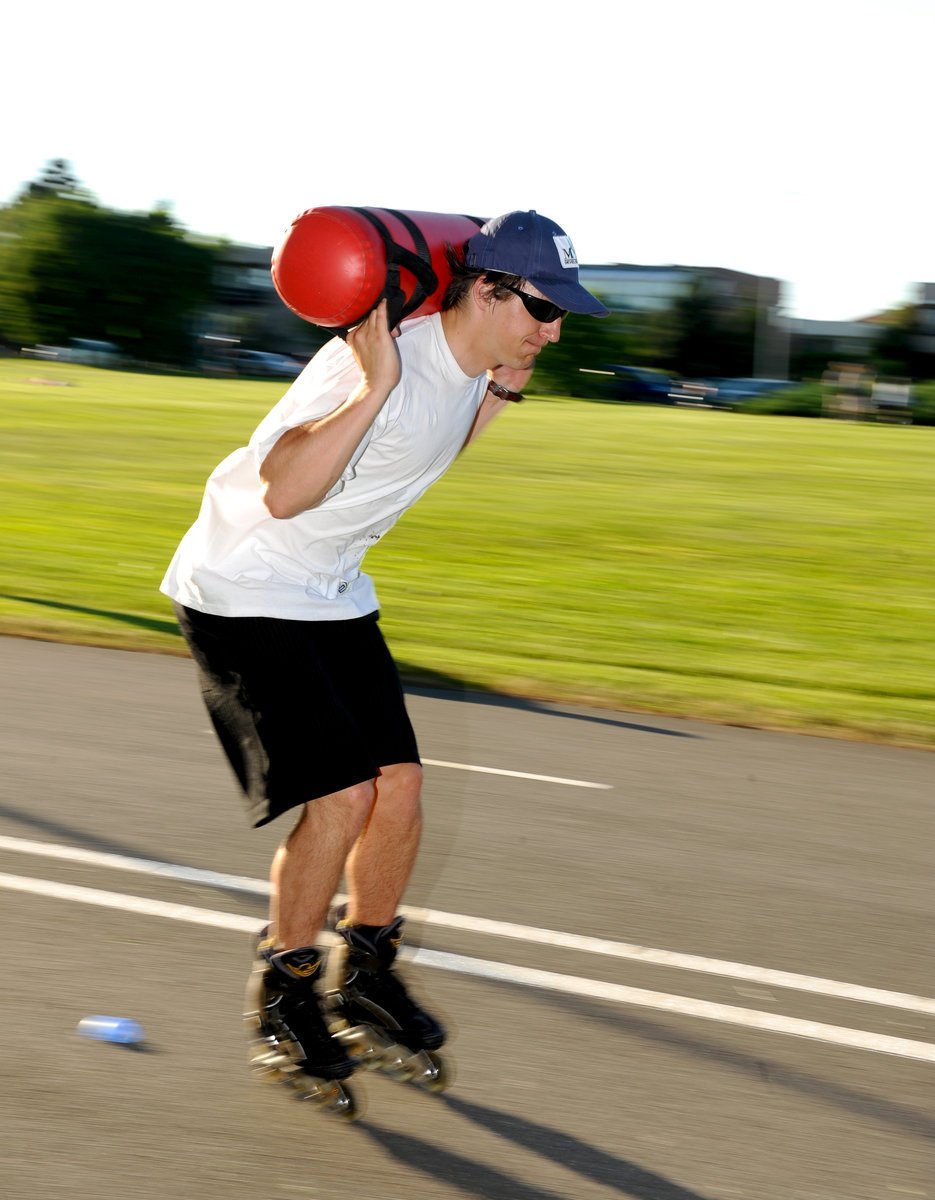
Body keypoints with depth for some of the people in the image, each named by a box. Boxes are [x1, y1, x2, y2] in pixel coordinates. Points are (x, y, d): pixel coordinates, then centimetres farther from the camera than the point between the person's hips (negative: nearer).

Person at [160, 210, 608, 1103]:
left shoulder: (467, 362, 0)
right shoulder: (374, 365, -28)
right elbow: (284, 493, -38)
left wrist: (502, 391, 6)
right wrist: (373, 389, -45)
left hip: (333, 595, 8)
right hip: (242, 594, -8)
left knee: (399, 787, 3)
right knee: (342, 795, -14)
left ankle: (366, 969, 26)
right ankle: (283, 988, 7)